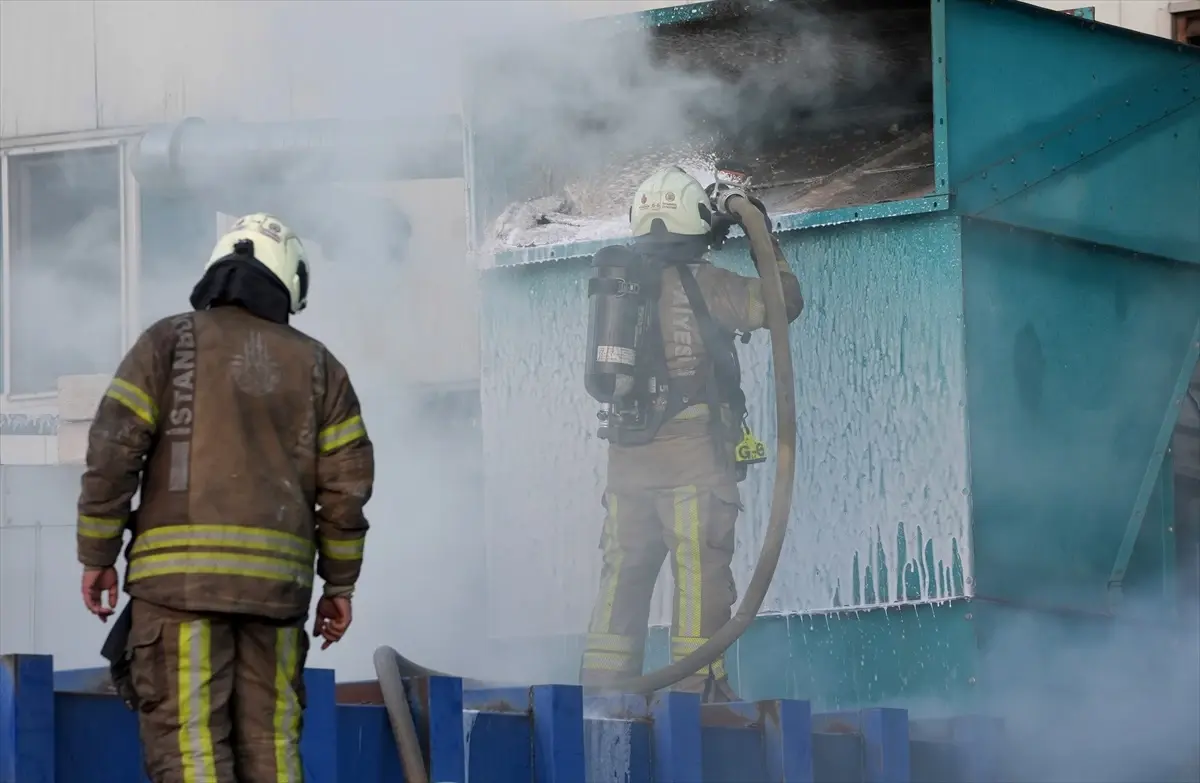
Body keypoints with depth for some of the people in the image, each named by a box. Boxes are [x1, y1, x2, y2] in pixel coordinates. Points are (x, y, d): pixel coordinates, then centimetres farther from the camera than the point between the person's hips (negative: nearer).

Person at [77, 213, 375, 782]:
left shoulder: (170, 342, 6)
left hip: (180, 573, -3)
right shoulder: (317, 366, 13)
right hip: (277, 581, 3)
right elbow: (346, 481, 9)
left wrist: (97, 556, 5)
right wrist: (340, 583, 17)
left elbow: (113, 451, -1)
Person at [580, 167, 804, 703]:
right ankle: (699, 686, -7)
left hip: (627, 453, 6)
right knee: (700, 570, -4)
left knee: (624, 570, 9)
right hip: (692, 452, -6)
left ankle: (604, 680, 8)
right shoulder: (701, 282, -7)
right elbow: (783, 302, -5)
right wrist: (766, 243, 9)